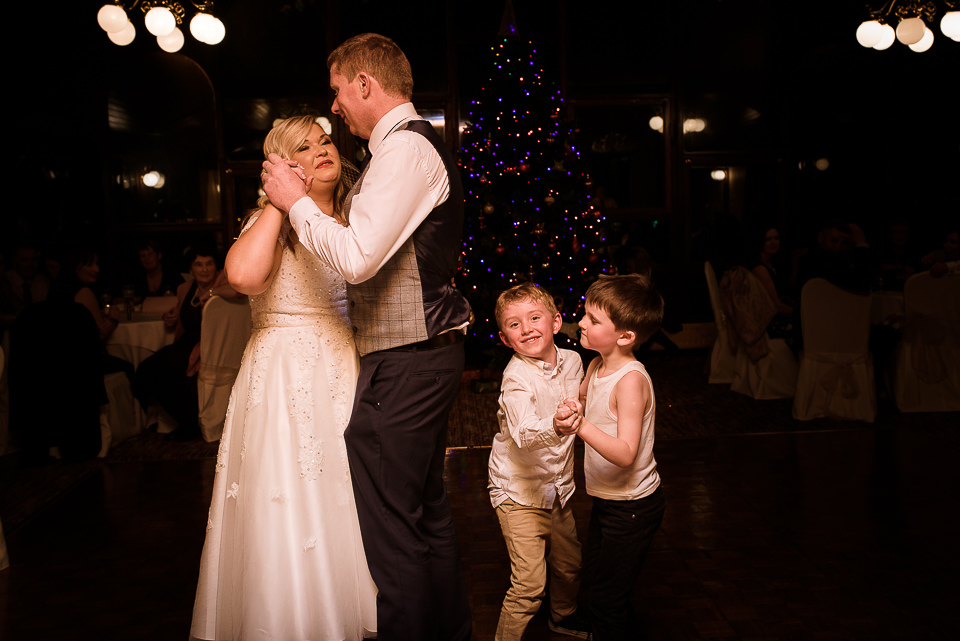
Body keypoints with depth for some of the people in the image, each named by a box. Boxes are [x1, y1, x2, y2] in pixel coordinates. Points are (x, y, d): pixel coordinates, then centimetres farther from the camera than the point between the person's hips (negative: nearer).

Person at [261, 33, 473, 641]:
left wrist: (298, 202, -9)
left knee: (392, 528, -1)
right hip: (430, 349, 11)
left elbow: (357, 258, -22)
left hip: (404, 363, -11)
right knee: (428, 510, 21)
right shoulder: (419, 143, 18)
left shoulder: (405, 147, -15)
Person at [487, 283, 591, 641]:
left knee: (569, 564, 21)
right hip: (519, 492, -6)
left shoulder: (571, 361, -3)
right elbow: (523, 434, -41)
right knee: (529, 584, -9)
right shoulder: (516, 378, -23)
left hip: (558, 488, 6)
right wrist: (556, 425, -58)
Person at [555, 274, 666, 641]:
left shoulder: (631, 380, -27)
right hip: (606, 499, 9)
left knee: (607, 602, 4)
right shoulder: (596, 366, -1)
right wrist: (570, 411, -10)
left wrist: (581, 425, -43)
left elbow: (625, 454, -32)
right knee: (594, 580, 25)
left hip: (633, 507, -9)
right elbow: (582, 402, 13)